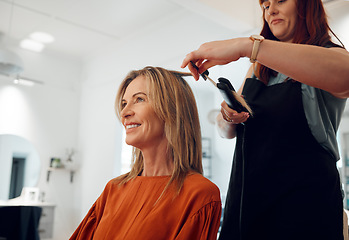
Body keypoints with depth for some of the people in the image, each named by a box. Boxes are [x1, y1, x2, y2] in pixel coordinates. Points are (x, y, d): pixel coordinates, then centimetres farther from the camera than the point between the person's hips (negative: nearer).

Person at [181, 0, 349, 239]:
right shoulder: (259, 68, 15)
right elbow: (226, 131, 11)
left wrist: (246, 45, -34)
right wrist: (229, 117, -13)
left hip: (302, 200, -4)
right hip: (246, 197, 5)